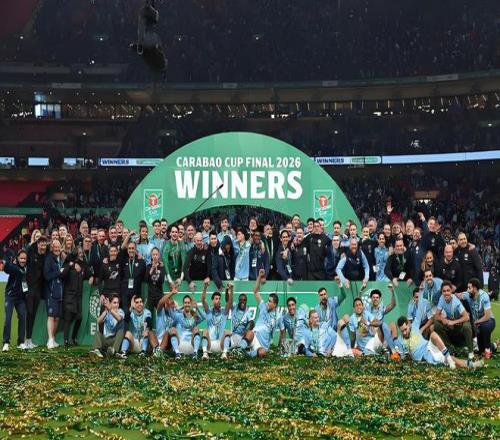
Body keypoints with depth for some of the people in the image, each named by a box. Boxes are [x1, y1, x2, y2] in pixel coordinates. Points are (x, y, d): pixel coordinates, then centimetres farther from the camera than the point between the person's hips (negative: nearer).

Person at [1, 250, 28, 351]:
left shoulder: (26, 268, 7)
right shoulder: (13, 267, -12)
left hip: (21, 297, 6)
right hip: (10, 295, -6)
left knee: (22, 318, 4)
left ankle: (21, 342, 12)